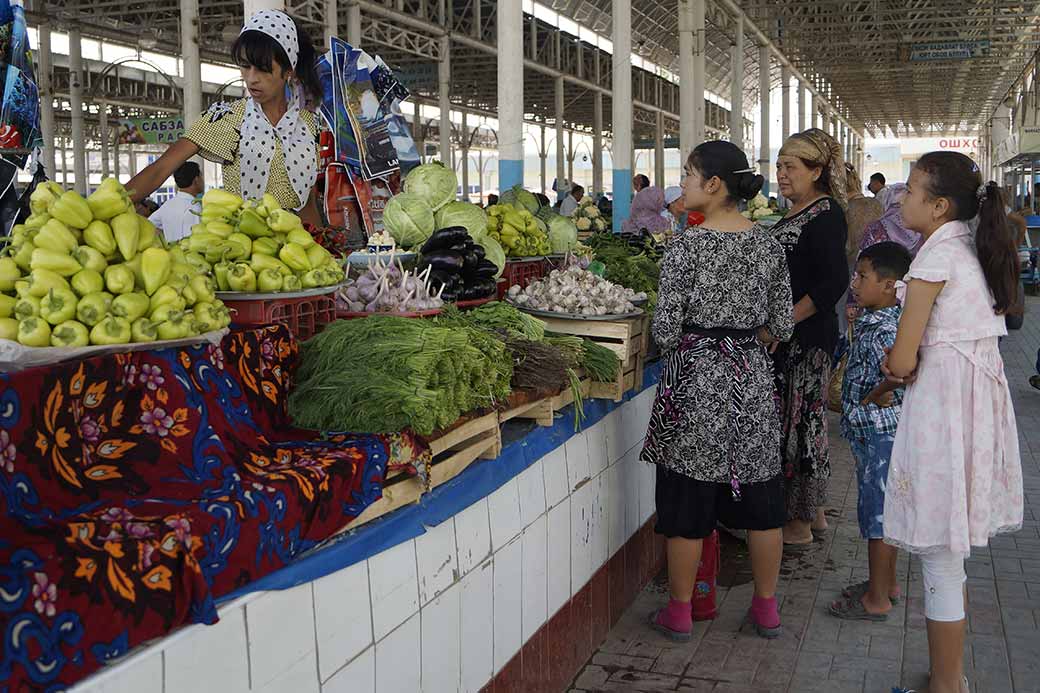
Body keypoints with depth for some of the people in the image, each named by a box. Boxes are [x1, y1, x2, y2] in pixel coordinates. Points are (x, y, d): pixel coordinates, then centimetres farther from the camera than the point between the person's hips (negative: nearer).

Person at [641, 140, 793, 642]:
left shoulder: (686, 246, -13)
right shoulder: (767, 243, 2)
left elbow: (666, 330, -12)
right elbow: (782, 324, 5)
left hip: (695, 380, -5)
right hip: (752, 380, 5)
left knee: (688, 503, 6)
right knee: (759, 498, 14)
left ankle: (679, 613, 19)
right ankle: (766, 609, 26)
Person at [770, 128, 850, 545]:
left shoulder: (826, 214, -14)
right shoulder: (797, 213, 15)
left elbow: (835, 281, -22)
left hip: (806, 335, -9)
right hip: (787, 336, 9)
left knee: (797, 420, -2)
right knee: (805, 418, 16)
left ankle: (799, 523, 9)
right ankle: (812, 511, 28)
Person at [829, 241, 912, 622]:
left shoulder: (883, 330, -24)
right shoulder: (870, 318, 7)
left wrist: (874, 398, -26)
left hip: (879, 431, -10)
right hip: (874, 432, 10)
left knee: (877, 511, 1)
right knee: (882, 509, 20)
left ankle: (877, 600, 13)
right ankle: (887, 581, 35)